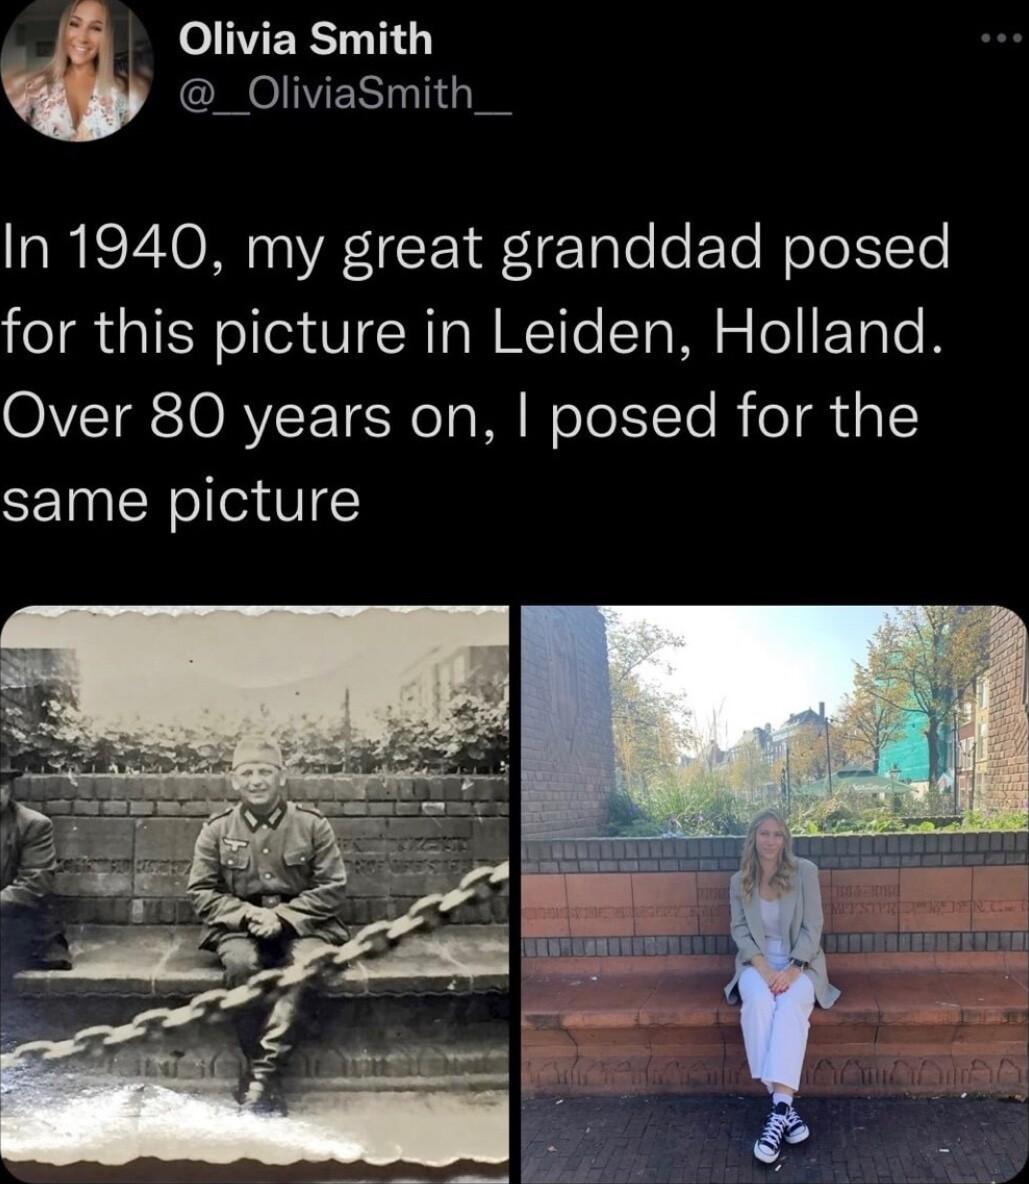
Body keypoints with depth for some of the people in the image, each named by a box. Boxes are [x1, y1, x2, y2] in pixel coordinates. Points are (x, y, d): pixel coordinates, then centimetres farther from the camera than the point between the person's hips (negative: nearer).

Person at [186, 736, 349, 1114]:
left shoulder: (312, 824, 0)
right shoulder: (217, 830, 3)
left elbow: (333, 887, -2)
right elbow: (201, 892, 3)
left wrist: (283, 917, -14)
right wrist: (247, 914, -13)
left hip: (301, 924, -1)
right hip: (239, 926, 1)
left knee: (304, 961, -34)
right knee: (241, 964, -33)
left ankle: (261, 1070, -32)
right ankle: (261, 1069, -22)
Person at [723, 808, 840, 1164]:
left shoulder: (805, 871, -4)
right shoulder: (739, 881, 3)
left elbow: (812, 927, -7)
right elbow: (740, 930, 0)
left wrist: (793, 969, -19)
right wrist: (764, 969, -17)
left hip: (800, 962, -1)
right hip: (758, 962, 1)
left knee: (791, 1005, -35)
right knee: (759, 1003, -33)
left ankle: (779, 1108, -42)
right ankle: (784, 1106, -34)